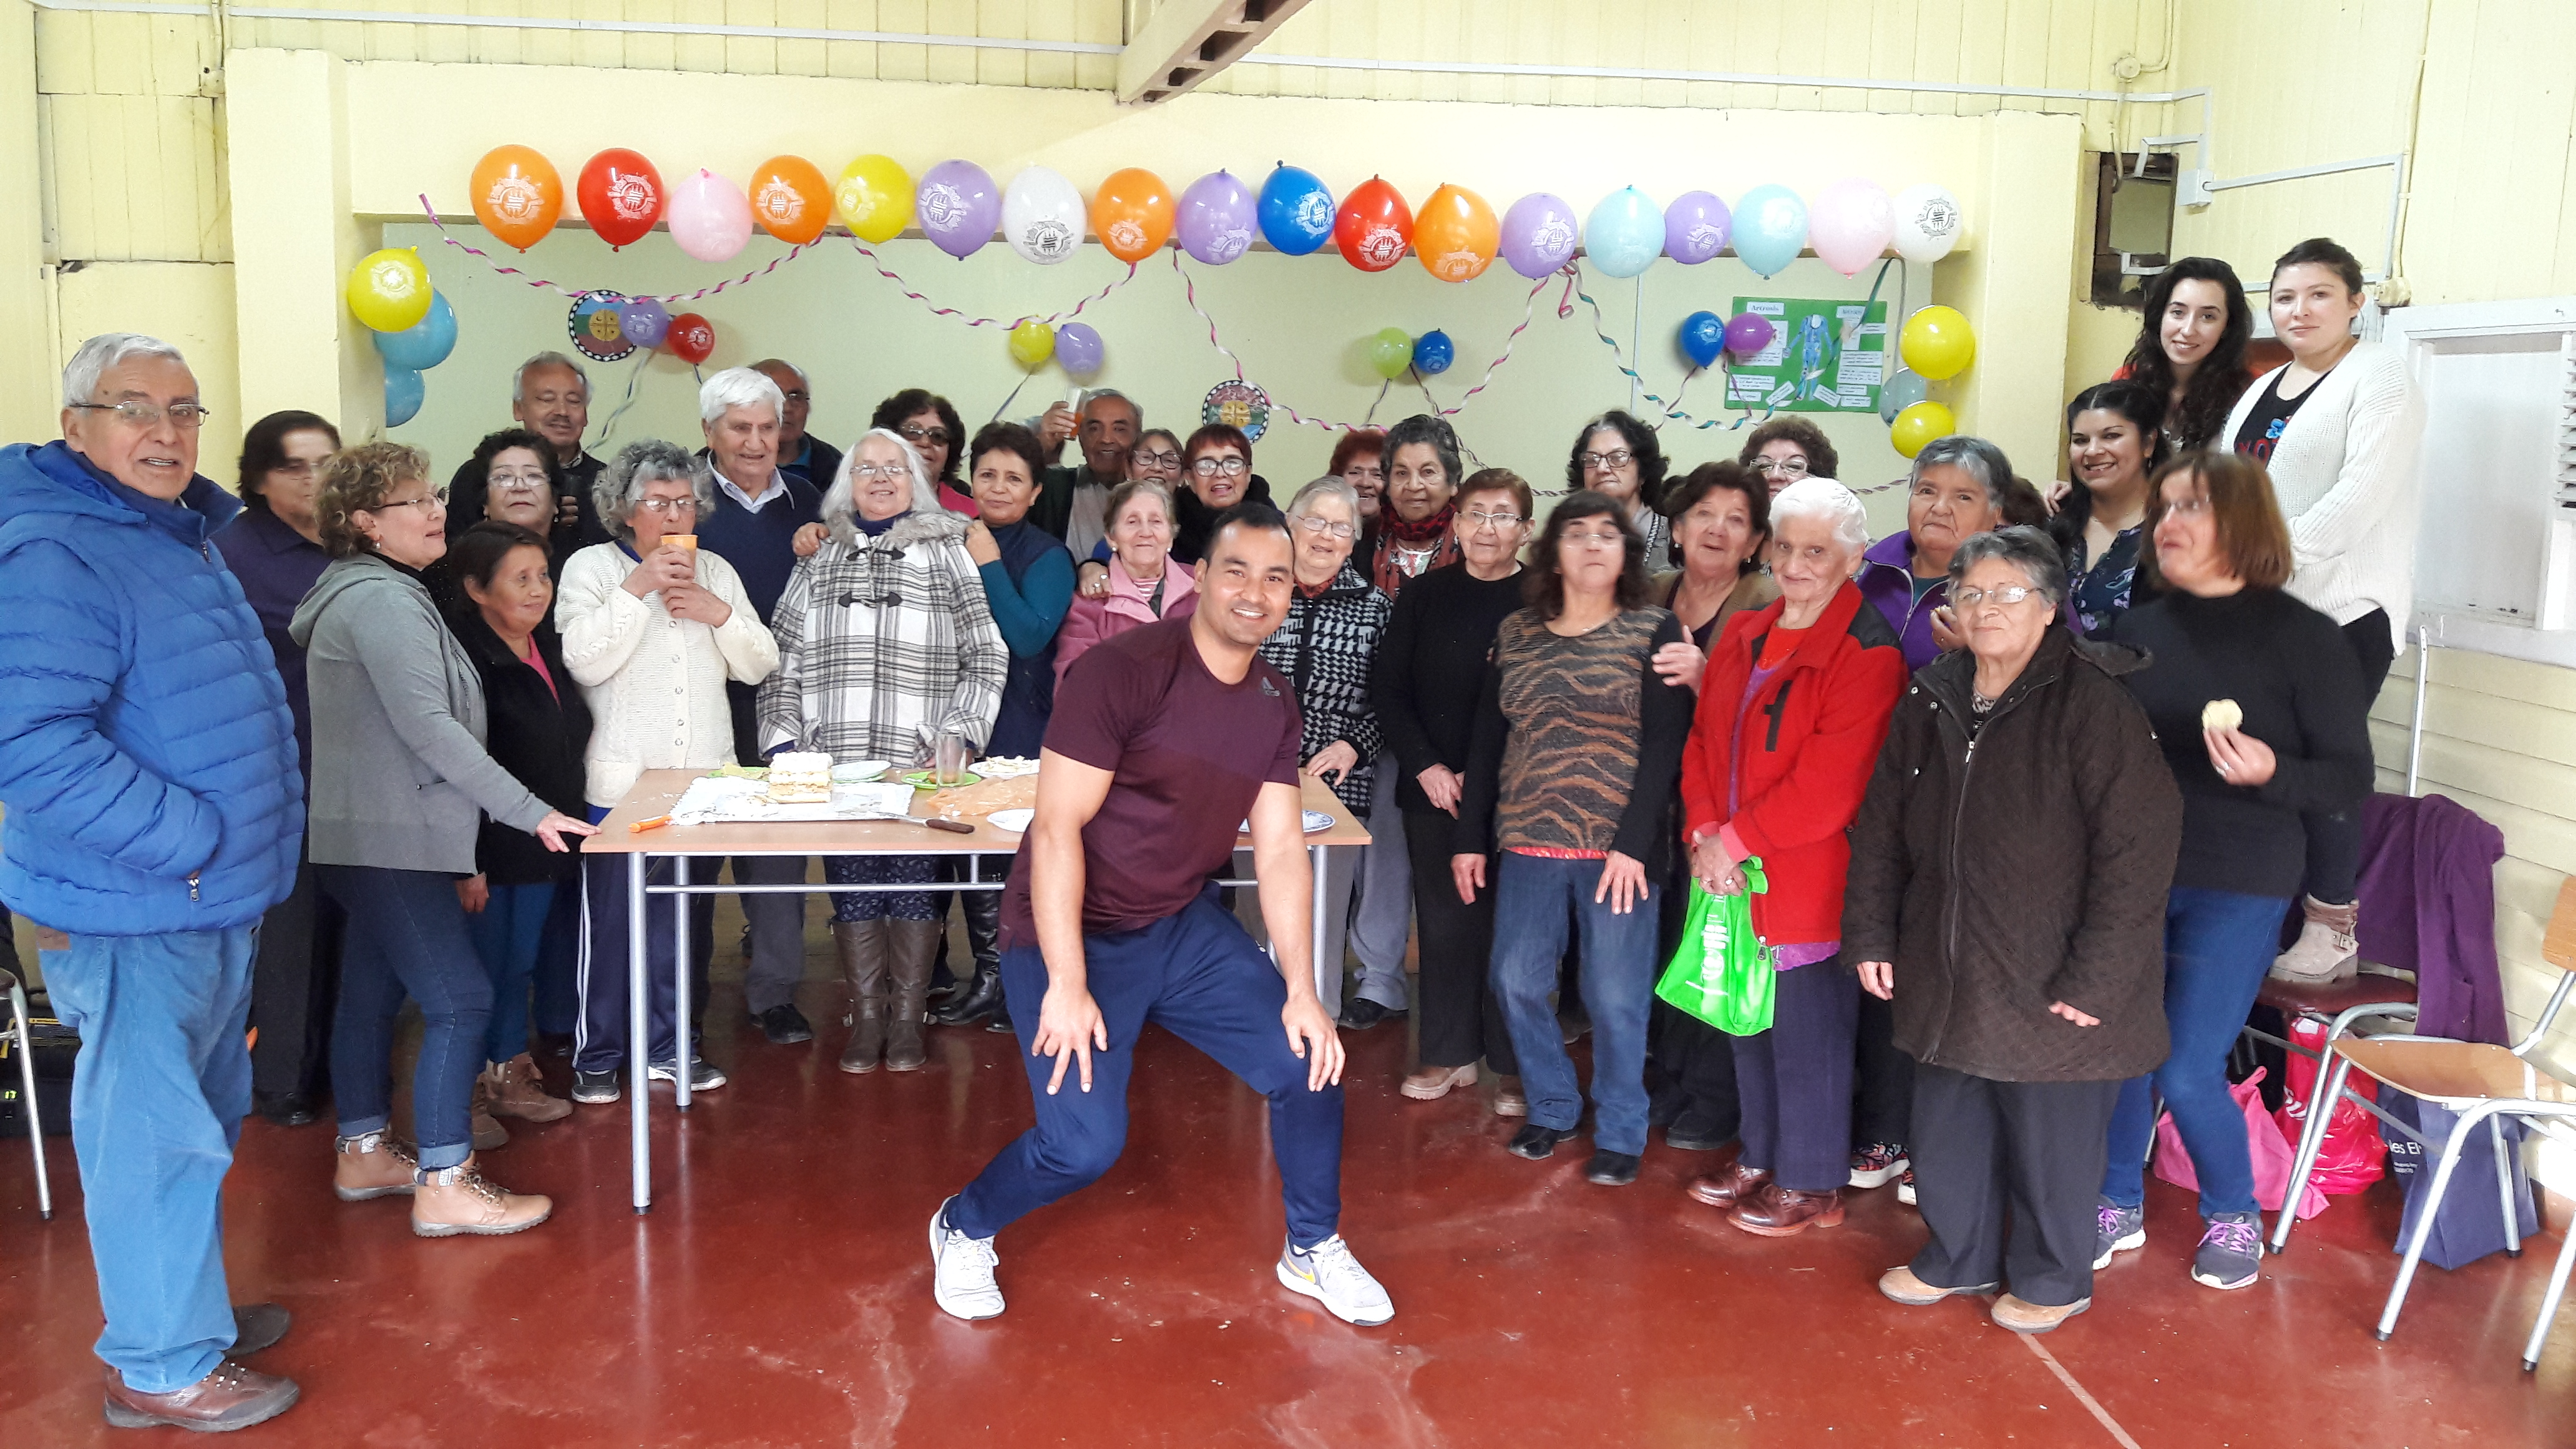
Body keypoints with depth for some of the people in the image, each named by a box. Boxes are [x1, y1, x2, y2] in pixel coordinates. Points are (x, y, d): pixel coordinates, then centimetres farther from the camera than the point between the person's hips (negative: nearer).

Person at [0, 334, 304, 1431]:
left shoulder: (181, 540, 13)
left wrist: (236, 844, 19)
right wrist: (185, 839, -25)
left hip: (215, 900, 10)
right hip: (134, 913, -10)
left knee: (202, 1120, 21)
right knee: (154, 1131, 0)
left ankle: (184, 1304, 37)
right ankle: (160, 1365, 14)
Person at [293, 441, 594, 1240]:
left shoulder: (378, 593, 17)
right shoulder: (380, 600, -17)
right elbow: (428, 725, -24)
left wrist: (467, 841, 22)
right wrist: (530, 812, -23)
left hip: (374, 836, 11)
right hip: (389, 841, -11)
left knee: (373, 992, 16)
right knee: (460, 1000, -10)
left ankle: (363, 1153, 27)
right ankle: (444, 1185, -7)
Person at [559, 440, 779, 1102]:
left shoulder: (716, 571, 14)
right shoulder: (591, 566, 1)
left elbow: (759, 664, 8)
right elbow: (585, 660, -13)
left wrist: (719, 613, -8)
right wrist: (637, 588, -16)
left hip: (703, 775, 4)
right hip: (620, 778, -4)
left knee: (687, 919, 9)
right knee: (610, 917, -1)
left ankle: (670, 1045, 21)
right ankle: (596, 1054, 11)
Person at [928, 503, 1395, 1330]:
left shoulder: (1275, 704, 2)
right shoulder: (1126, 670, -21)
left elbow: (1280, 849, 2)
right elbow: (1057, 826, -23)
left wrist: (1302, 992, -4)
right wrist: (1067, 985, -26)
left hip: (1183, 927, 6)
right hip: (1071, 935, -6)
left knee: (1310, 1066, -2)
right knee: (1085, 1143, -15)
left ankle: (1313, 1252, 24)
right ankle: (963, 1230, 17)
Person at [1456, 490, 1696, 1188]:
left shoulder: (1656, 632, 0)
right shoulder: (1515, 635, 10)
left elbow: (1664, 748, -7)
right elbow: (1487, 741, 12)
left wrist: (1633, 844, -14)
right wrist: (1471, 838, 9)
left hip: (1617, 848, -3)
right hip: (1528, 843, 4)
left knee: (1615, 995, -1)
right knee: (1517, 981, 3)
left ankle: (1619, 1132, 16)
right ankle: (1551, 1107, 24)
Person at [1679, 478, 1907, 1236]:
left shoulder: (1866, 655, -14)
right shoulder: (1743, 636, 9)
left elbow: (1827, 784, -21)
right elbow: (1704, 741, 9)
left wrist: (1736, 839, -16)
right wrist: (1705, 834, -5)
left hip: (1807, 882, -7)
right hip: (1732, 873, 7)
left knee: (1808, 1032, 4)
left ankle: (1812, 1183, 20)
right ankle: (1760, 1158, 35)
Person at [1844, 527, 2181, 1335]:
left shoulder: (2091, 704, -16)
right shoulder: (1928, 704, 4)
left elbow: (2140, 849, -19)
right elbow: (1879, 831, 12)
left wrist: (2096, 978, -19)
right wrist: (1871, 935, 8)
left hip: (2051, 988, -6)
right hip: (1947, 979, 6)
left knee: (2051, 1140, 9)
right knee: (1946, 1132, 18)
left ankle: (2052, 1279, 31)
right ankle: (1957, 1257, 40)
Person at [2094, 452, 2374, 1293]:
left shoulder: (2304, 638, -8)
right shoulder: (2136, 630, 4)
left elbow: (2352, 781, -8)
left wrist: (2272, 773, -27)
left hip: (2238, 889, -4)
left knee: (2187, 1072, -4)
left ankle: (2234, 1216, 23)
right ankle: (2118, 1206, 30)